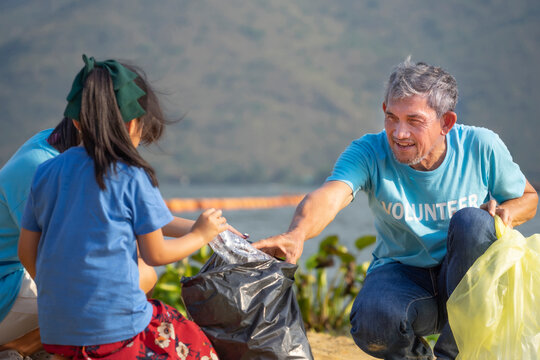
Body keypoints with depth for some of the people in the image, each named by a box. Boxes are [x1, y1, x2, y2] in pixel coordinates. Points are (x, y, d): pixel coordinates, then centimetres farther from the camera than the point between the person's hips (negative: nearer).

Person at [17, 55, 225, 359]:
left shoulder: (46, 172, 4)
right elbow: (155, 255, -2)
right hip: (117, 325, -6)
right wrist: (200, 235, 15)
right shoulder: (133, 177, -9)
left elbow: (27, 251, 10)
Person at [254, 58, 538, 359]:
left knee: (471, 220, -31)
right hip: (401, 274, -1)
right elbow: (328, 197, -36)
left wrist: (505, 213, -17)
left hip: (466, 278, 1)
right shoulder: (369, 153, -15)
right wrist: (296, 236, -58)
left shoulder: (480, 146, -10)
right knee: (372, 322, -35)